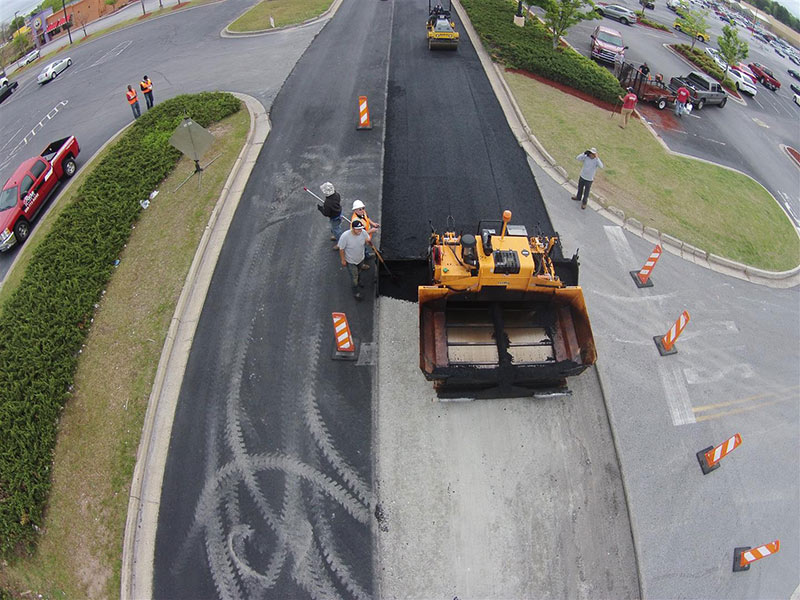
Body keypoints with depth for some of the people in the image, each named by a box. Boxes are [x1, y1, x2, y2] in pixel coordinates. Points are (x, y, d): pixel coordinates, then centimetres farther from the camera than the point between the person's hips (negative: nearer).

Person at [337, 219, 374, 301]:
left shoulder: (363, 232, -24)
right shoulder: (345, 236, -35)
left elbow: (368, 241, -6)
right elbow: (341, 249, -21)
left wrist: (369, 242, -31)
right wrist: (343, 260, -13)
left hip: (361, 258, 5)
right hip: (351, 261, -5)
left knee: (359, 273, 32)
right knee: (354, 277, 11)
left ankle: (358, 282, 63)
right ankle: (355, 292, 36)